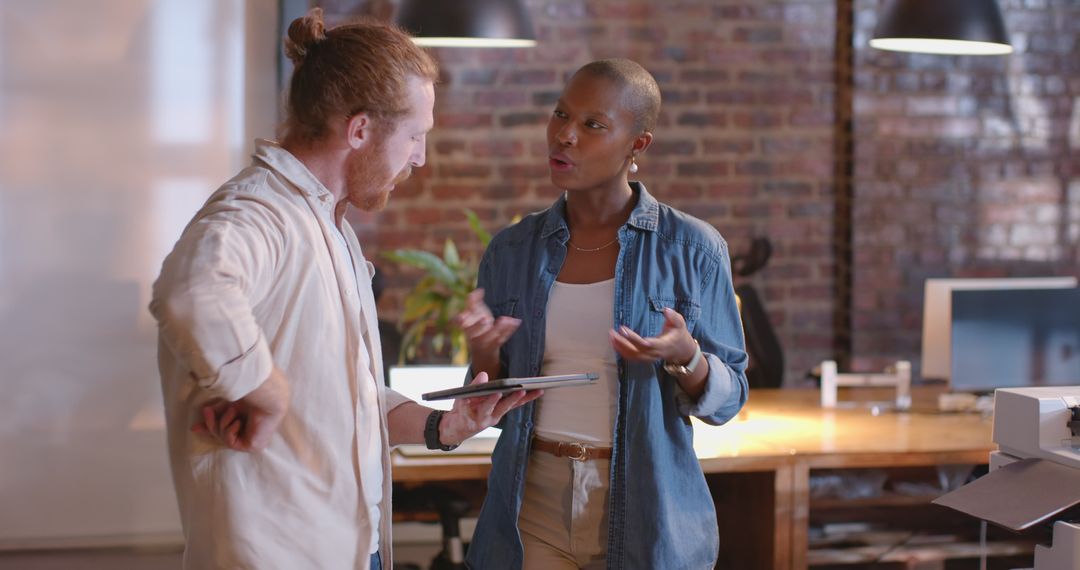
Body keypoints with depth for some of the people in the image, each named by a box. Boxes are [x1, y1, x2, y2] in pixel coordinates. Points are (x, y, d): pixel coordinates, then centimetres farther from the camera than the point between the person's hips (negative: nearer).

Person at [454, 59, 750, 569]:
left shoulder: (691, 248, -6)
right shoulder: (511, 251, 3)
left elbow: (727, 398, -2)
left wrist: (685, 358, -22)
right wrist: (485, 353, -13)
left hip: (646, 512, -2)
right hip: (533, 510, 2)